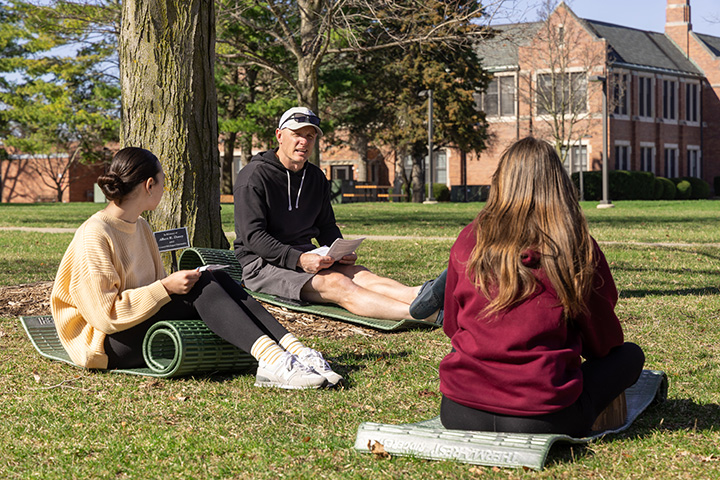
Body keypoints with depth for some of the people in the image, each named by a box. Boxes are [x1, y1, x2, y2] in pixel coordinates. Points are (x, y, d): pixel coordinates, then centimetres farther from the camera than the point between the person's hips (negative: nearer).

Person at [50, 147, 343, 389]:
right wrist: (165, 288, -21)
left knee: (219, 280, -13)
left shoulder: (140, 227, 13)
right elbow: (105, 314, -21)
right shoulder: (94, 236, -15)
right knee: (202, 286, -25)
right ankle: (272, 361, -40)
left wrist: (176, 282, 1)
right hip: (105, 346, -8)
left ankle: (294, 351, -27)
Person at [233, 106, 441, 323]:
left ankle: (418, 296, -49)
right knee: (337, 283, -31)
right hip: (262, 263, -8)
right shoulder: (255, 176, -8)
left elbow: (326, 226, 21)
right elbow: (252, 236, -16)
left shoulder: (316, 177, 16)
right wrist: (299, 259, -28)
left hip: (305, 257, 8)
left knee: (360, 274, -23)